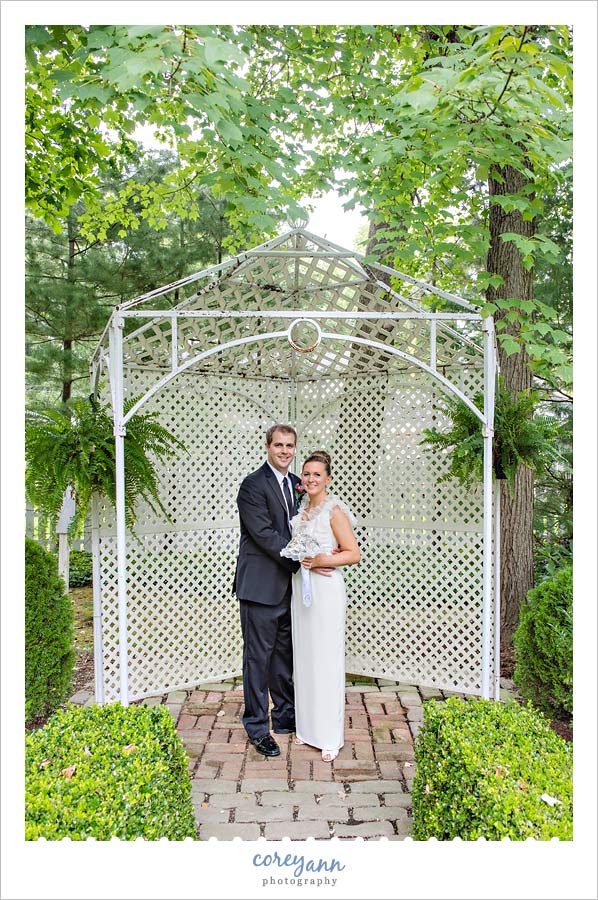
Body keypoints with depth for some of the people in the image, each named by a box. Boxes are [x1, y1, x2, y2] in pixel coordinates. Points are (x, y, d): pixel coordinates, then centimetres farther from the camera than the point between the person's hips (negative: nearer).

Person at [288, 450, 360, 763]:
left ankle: (330, 736, 13)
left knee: (326, 660, 0)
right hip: (300, 587, 7)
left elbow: (354, 554, -12)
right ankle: (307, 726, 27)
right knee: (303, 656, 13)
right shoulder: (300, 508, 10)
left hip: (326, 589, -7)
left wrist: (321, 561, -21)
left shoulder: (334, 510, -10)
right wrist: (301, 560, 5)